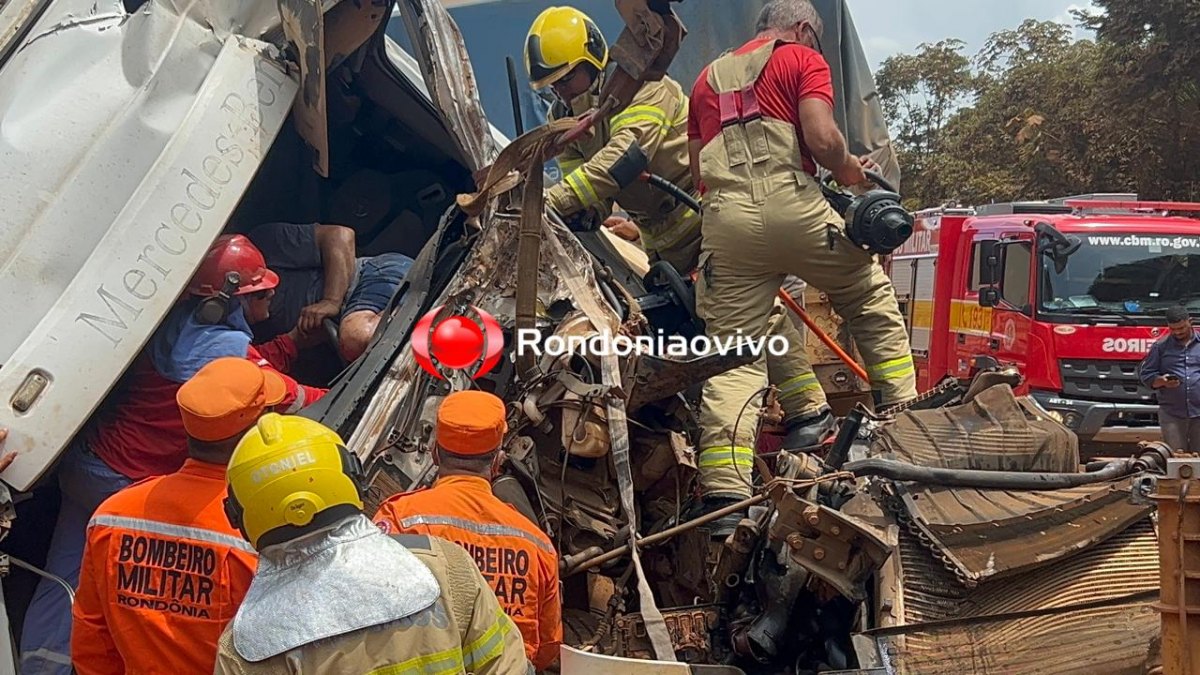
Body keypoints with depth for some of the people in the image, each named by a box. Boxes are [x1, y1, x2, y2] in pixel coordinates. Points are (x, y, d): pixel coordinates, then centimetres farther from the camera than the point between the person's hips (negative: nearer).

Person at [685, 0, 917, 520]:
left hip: (724, 218, 4)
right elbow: (822, 139, -6)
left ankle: (723, 494, -6)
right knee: (873, 300, 21)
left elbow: (696, 168, 24)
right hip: (791, 204, -4)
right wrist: (849, 168, 12)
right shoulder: (803, 58, 10)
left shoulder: (708, 77, 27)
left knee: (733, 354, 2)